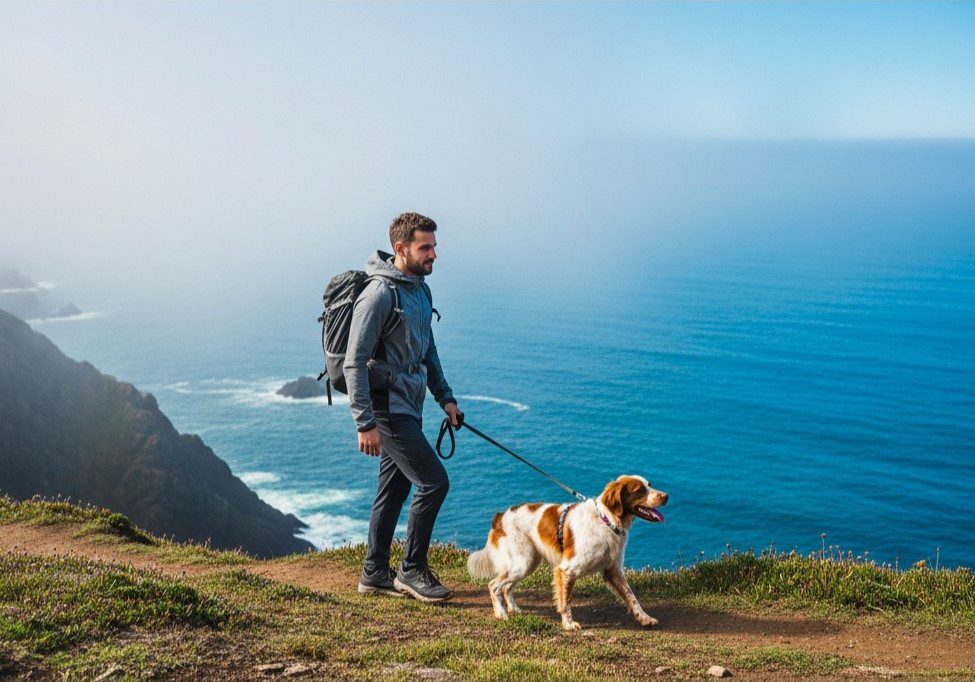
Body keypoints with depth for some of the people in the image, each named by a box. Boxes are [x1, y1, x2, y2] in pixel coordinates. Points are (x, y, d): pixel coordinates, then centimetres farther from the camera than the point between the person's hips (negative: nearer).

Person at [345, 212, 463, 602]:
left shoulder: (420, 288, 12)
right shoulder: (379, 294, -17)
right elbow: (354, 362, -19)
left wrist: (445, 397, 16)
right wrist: (365, 423, -21)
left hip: (409, 407, 9)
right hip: (388, 406, -9)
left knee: (394, 489, 13)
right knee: (433, 481, -9)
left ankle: (374, 574, 23)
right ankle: (412, 570, 5)